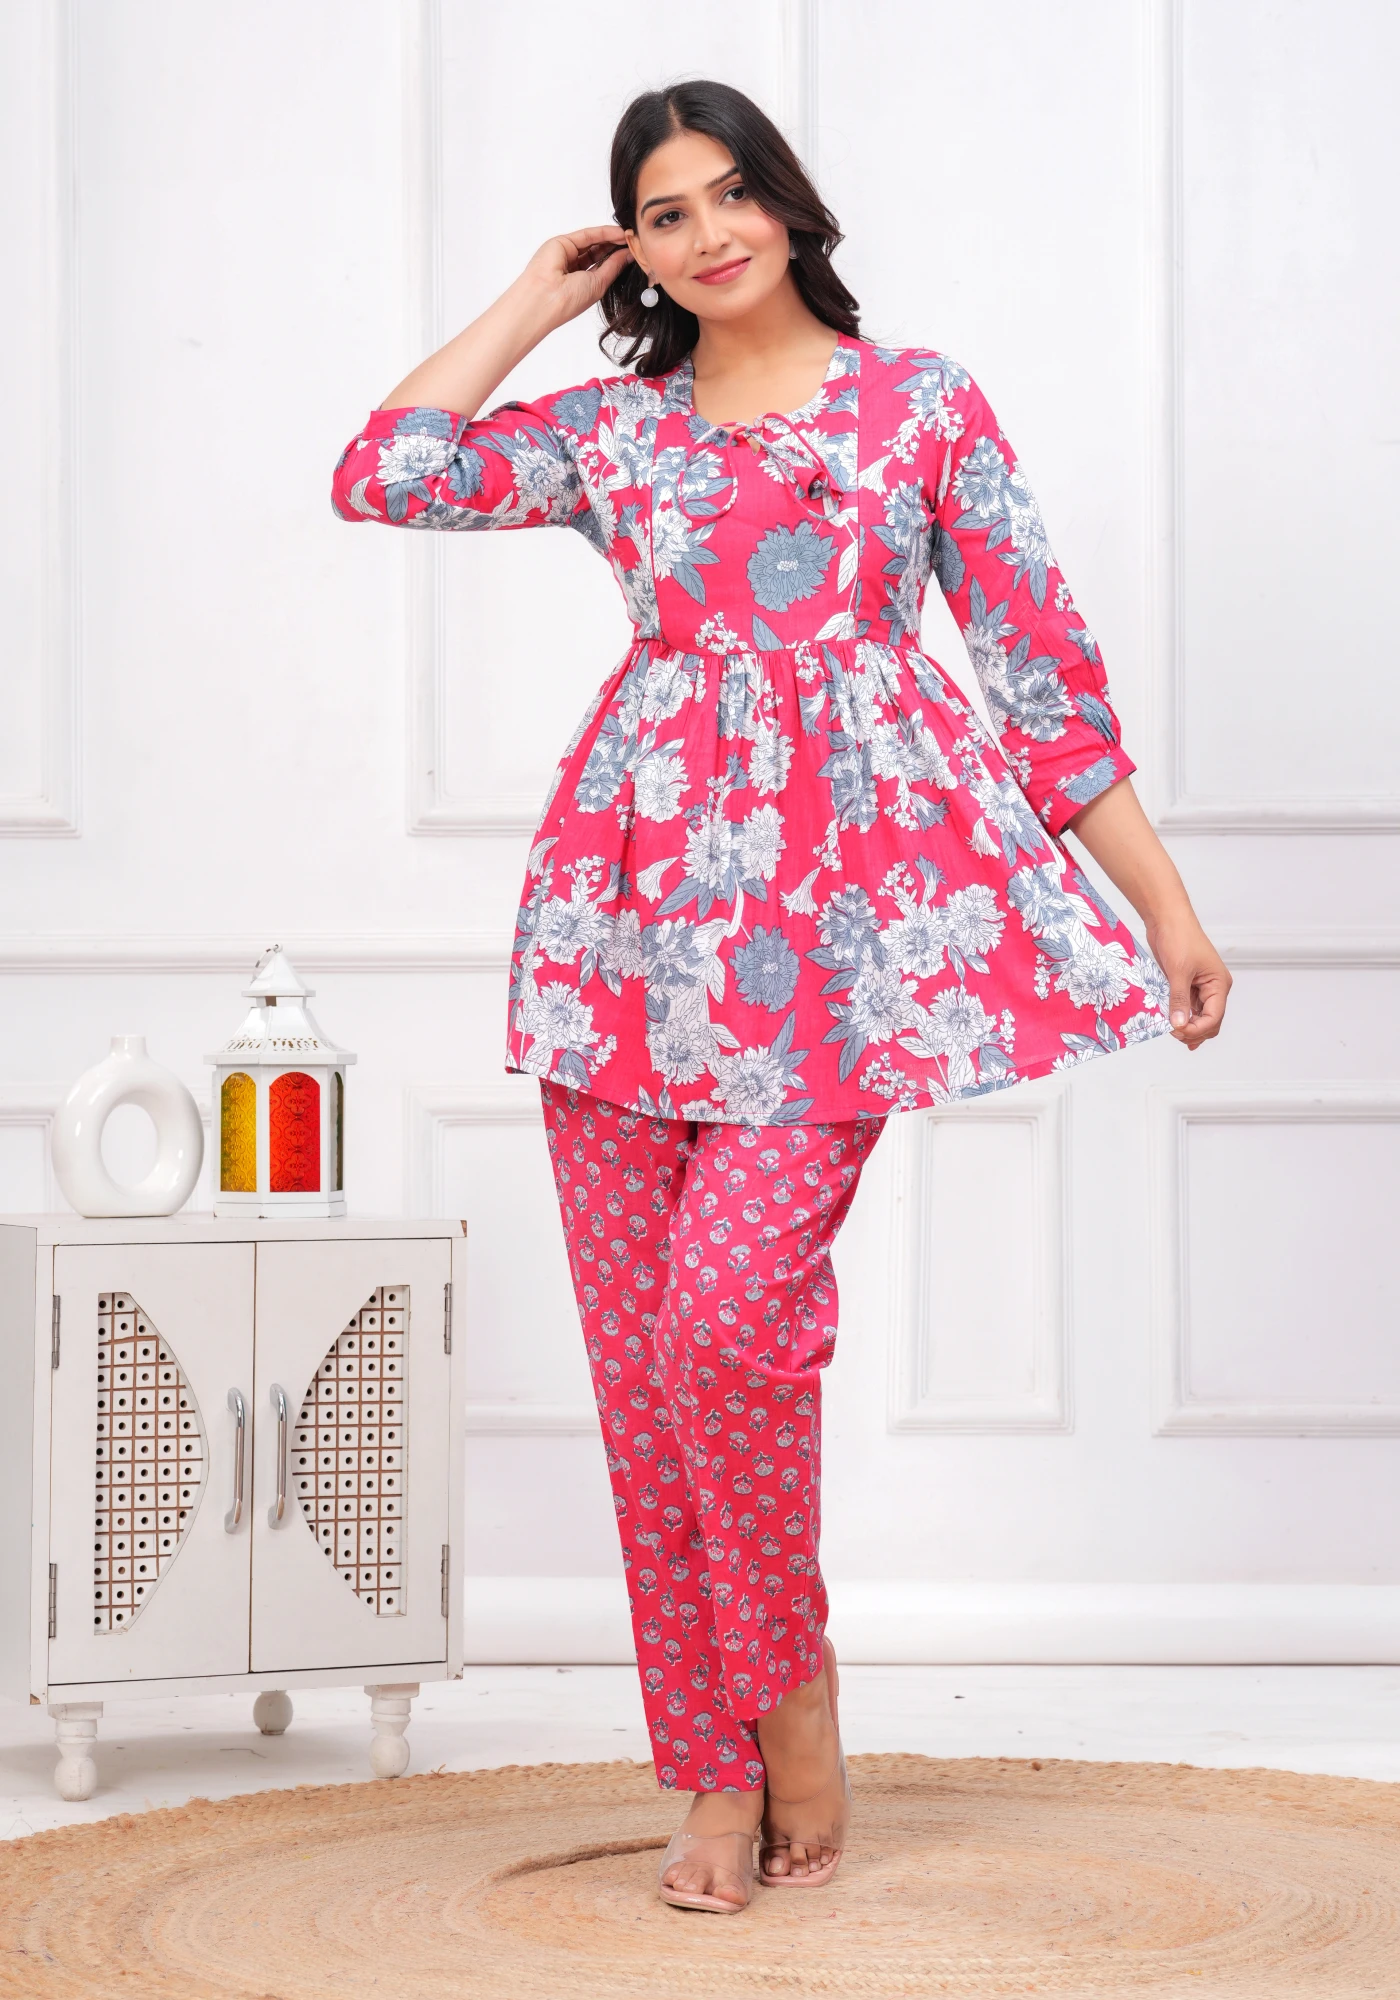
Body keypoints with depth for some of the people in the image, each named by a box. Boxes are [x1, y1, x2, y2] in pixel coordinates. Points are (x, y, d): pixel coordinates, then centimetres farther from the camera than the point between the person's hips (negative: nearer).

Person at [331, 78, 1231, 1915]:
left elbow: (1041, 659, 8)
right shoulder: (611, 429, 14)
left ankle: (790, 1698, 6)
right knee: (641, 1346, 0)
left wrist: (1165, 903, 6)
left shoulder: (922, 402, 9)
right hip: (644, 889, 3)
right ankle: (717, 1765, 11)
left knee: (726, 1312, -17)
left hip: (846, 899, -3)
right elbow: (380, 474, 3)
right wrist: (531, 306, 12)